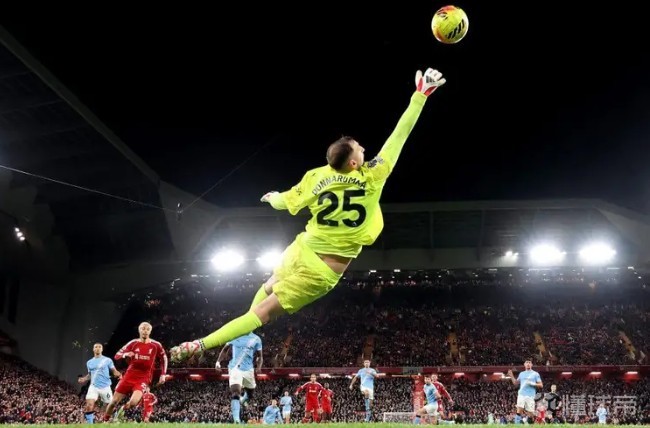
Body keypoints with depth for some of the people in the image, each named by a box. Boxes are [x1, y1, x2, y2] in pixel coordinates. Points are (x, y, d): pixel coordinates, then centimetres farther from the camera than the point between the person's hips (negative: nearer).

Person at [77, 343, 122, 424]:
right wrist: (84, 379, 5)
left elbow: (114, 371, -1)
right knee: (89, 406, -15)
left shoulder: (108, 360, 2)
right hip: (93, 387, 2)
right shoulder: (89, 362, 14)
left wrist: (119, 374, -23)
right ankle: (90, 424, -6)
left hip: (105, 387, -2)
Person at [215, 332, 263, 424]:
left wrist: (259, 367, -10)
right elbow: (225, 349, 15)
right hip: (235, 368, -2)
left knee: (250, 394, 15)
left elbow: (259, 356, 8)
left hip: (248, 369, 2)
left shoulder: (256, 339, 3)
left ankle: (243, 400, 50)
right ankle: (236, 419, -24)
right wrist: (218, 361, 5)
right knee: (235, 394, -18)